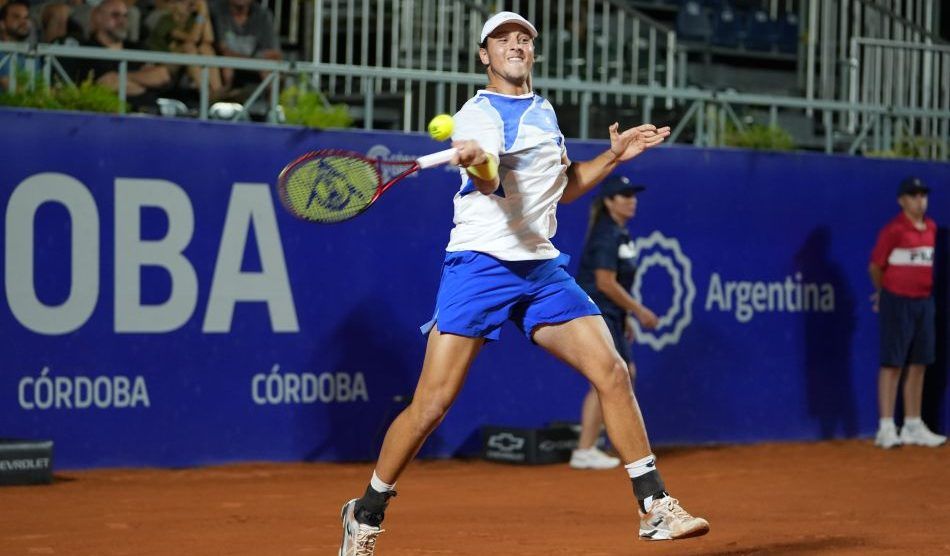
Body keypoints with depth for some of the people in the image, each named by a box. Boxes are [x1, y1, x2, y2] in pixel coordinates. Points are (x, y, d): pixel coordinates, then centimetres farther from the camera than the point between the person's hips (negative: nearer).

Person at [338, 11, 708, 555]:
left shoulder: (545, 112, 16)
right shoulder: (476, 115, -6)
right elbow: (489, 183, -27)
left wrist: (614, 155, 17)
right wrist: (479, 162, -50)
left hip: (543, 268, 6)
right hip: (481, 265, -6)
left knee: (613, 373, -5)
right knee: (432, 403, -9)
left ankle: (656, 508, 3)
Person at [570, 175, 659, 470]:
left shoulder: (621, 234, 13)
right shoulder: (606, 235, -16)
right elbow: (605, 282, -20)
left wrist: (625, 317, 17)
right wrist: (639, 311, -14)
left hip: (610, 316, 10)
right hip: (594, 313, -10)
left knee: (625, 374, 11)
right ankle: (584, 451, -6)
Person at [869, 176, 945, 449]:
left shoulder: (931, 228, 10)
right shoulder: (894, 230, -11)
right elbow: (875, 266, -7)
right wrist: (885, 292, 8)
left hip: (924, 301, 7)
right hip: (897, 302, -7)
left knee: (919, 364, 10)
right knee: (892, 363, -5)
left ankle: (913, 426, 17)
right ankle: (886, 427, -3)